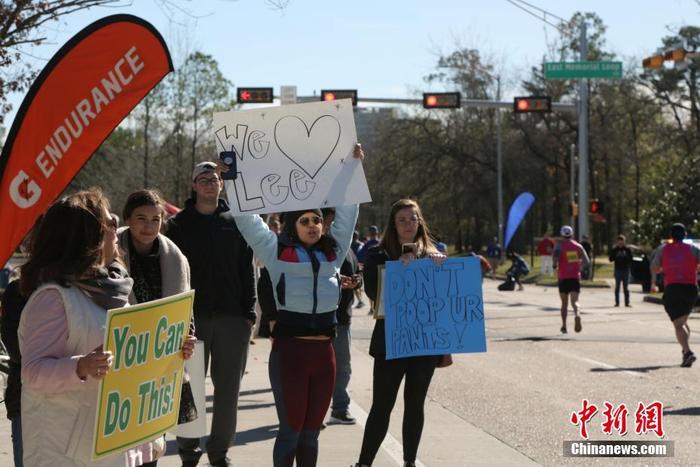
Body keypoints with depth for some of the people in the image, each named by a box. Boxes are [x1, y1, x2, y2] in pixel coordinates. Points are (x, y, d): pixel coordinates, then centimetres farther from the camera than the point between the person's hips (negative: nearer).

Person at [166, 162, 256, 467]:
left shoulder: (235, 222, 8)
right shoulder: (179, 224, 3)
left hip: (231, 317, 2)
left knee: (228, 388, 6)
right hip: (191, 316, -2)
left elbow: (247, 270, 8)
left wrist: (249, 313, 1)